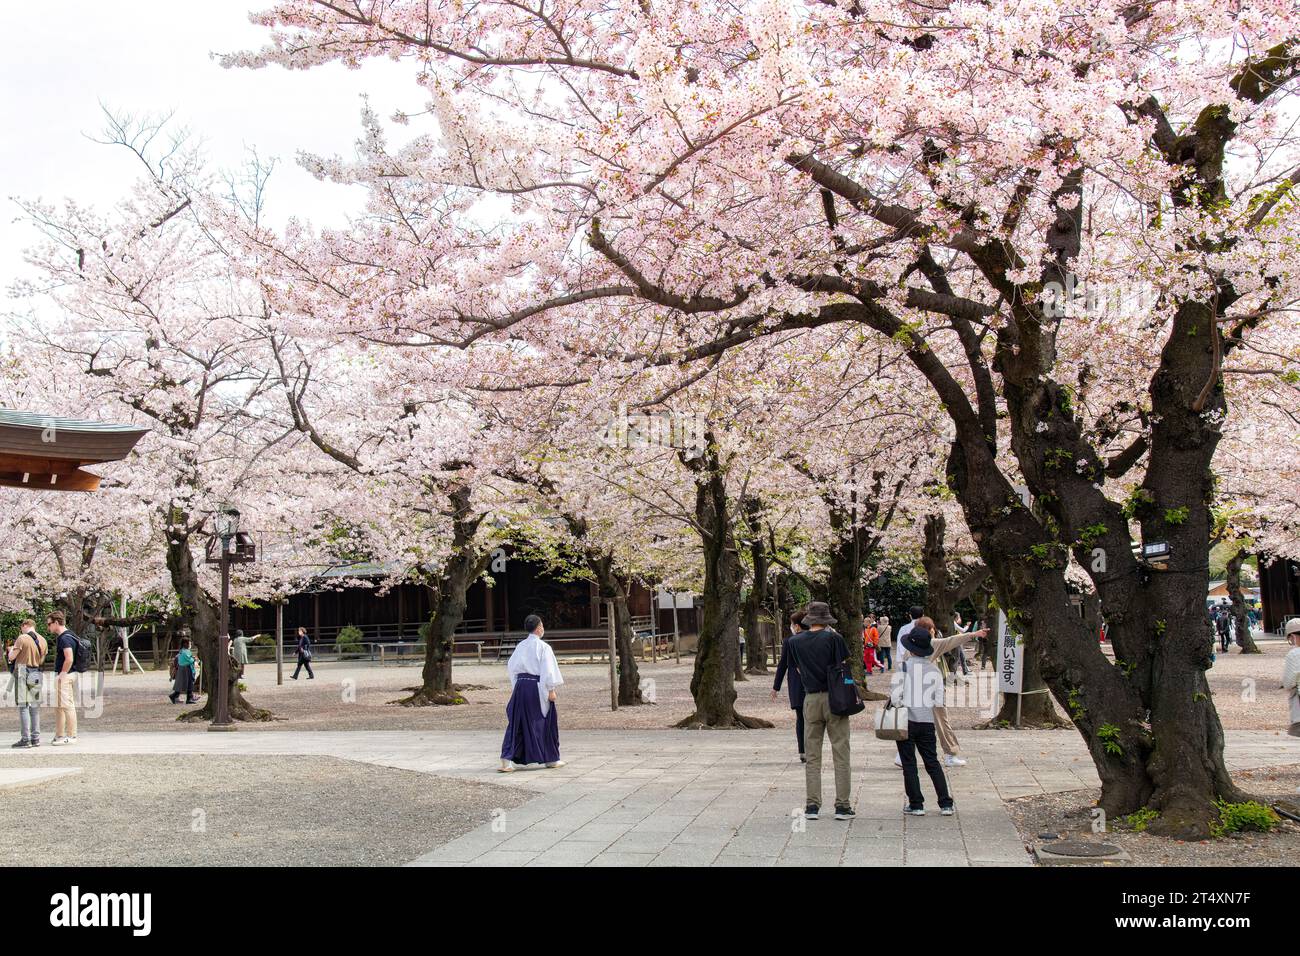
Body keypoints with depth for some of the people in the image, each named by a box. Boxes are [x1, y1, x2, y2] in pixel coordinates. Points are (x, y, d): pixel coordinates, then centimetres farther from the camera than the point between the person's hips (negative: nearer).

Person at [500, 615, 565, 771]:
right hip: (537, 687, -5)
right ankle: (551, 758, 21)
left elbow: (511, 667, 12)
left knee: (516, 723, 6)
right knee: (546, 722, 10)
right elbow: (548, 670, -12)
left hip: (520, 686, 5)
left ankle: (507, 759, -6)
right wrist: (551, 690, -7)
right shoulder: (543, 647, -9)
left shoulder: (520, 646, 8)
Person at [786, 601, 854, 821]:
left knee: (812, 756, 9)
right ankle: (842, 805, 1)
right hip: (835, 698, -3)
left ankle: (812, 805, 7)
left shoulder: (795, 642, 2)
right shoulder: (833, 638, -8)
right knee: (841, 754, 2)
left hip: (811, 699, 3)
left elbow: (799, 670, 9)